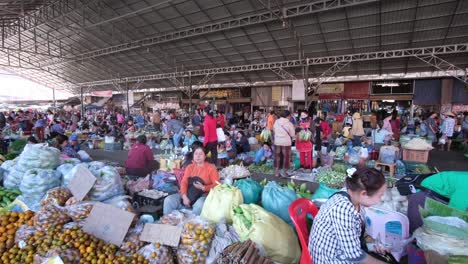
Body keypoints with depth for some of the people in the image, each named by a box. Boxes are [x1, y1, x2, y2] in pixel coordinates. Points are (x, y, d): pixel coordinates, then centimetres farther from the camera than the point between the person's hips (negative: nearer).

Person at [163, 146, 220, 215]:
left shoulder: (211, 168, 1)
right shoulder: (190, 167, 14)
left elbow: (216, 185, -6)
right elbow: (184, 182, 2)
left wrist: (203, 187, -21)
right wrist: (184, 196, -14)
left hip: (203, 195, -4)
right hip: (188, 194, 5)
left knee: (199, 205, -37)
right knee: (168, 200, -13)